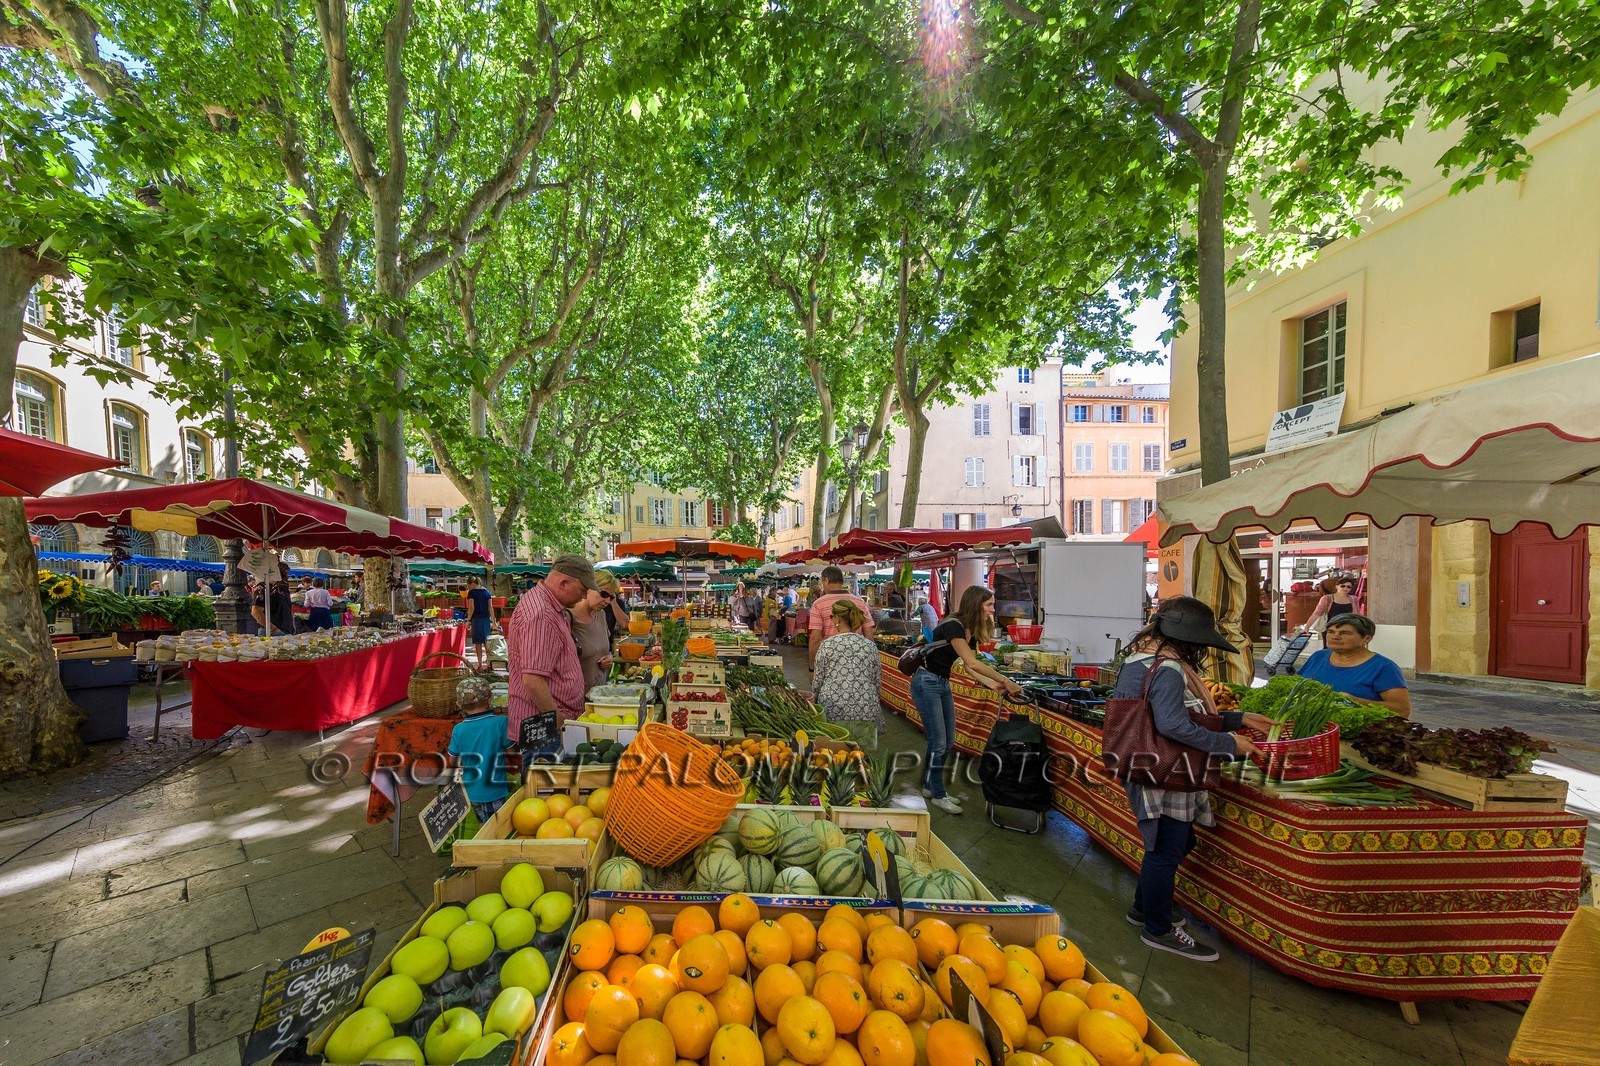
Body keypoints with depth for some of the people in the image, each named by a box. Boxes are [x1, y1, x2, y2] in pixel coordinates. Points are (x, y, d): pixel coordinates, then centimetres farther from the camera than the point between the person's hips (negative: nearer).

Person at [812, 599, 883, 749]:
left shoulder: (827, 645, -4)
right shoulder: (870, 646, 3)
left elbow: (817, 680, 1)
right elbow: (878, 681, 8)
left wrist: (815, 697, 17)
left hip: (833, 710, -2)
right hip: (866, 712, 2)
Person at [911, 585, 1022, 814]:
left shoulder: (971, 631, 5)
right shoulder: (953, 626, -24)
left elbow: (970, 668, 3)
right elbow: (972, 663, -29)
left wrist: (993, 685, -9)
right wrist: (1005, 680, -26)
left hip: (943, 684, 9)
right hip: (926, 683, -9)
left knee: (948, 741, 13)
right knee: (938, 742, -3)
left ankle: (930, 786, 28)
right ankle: (937, 795, 12)